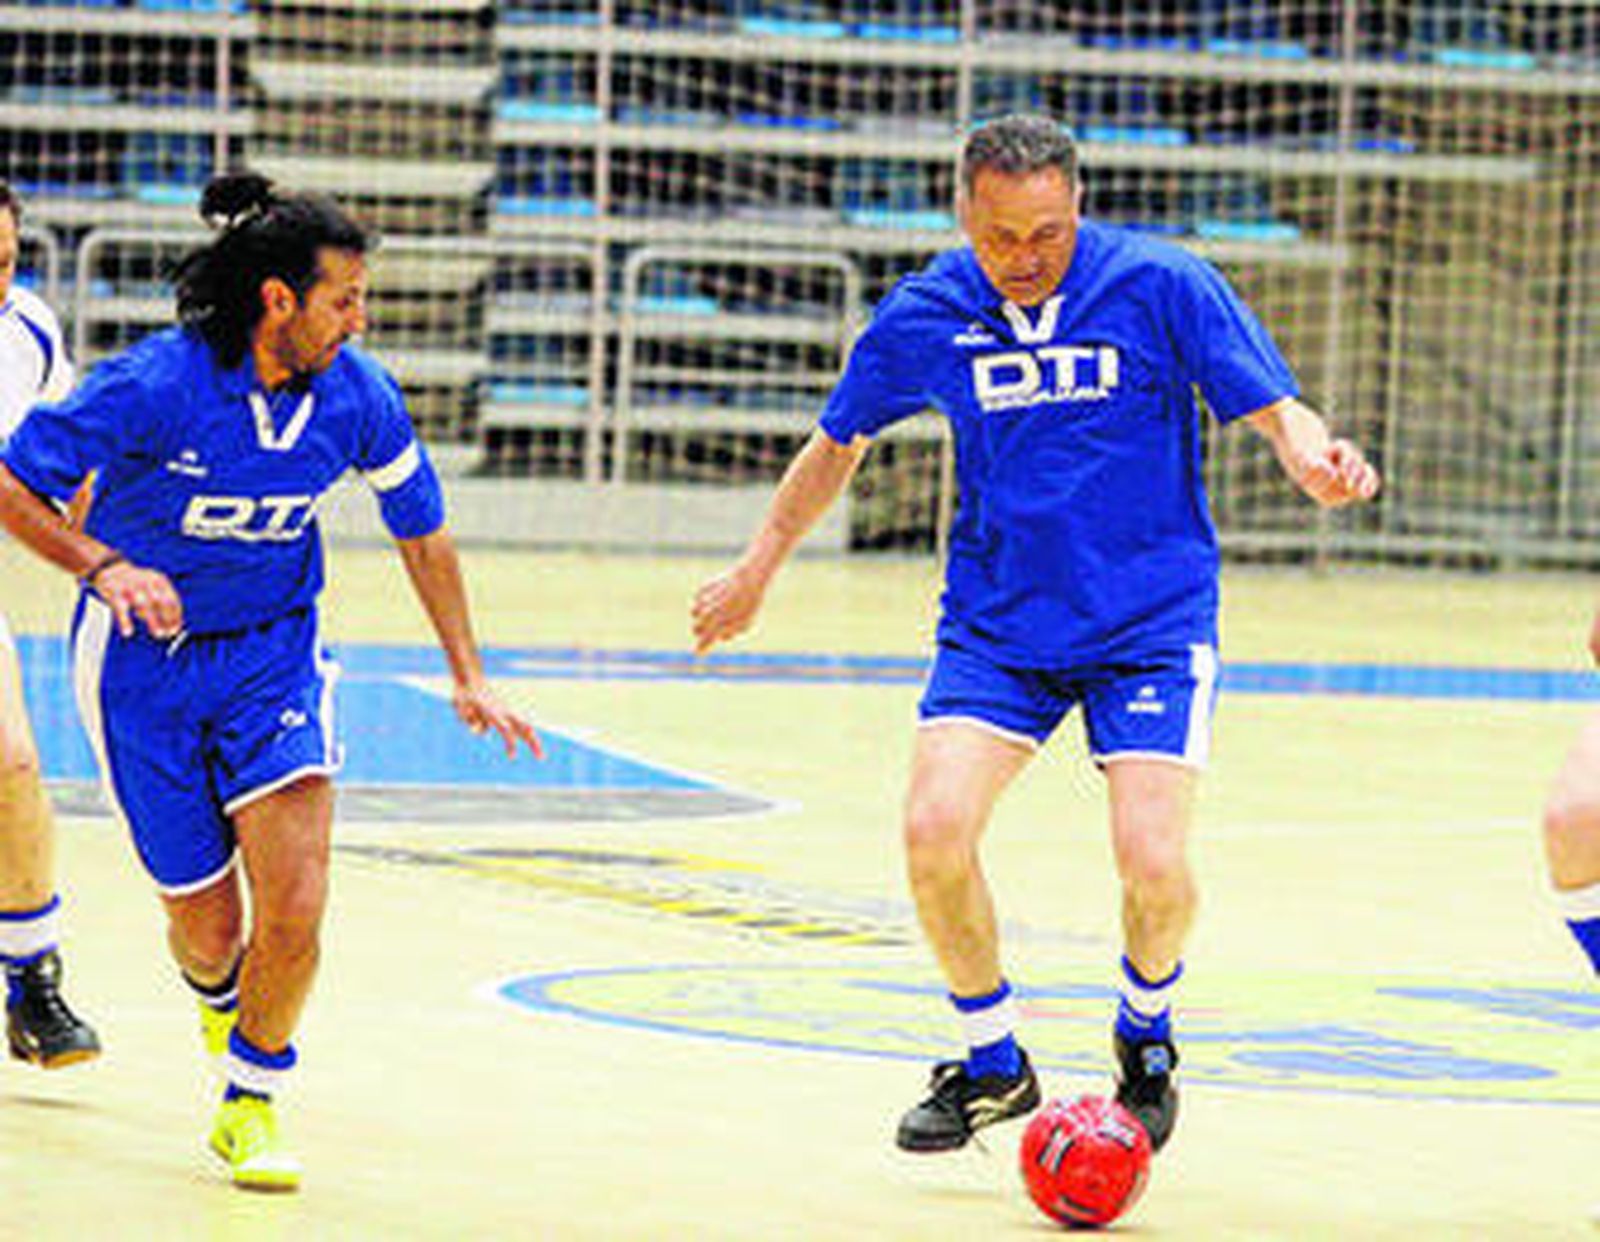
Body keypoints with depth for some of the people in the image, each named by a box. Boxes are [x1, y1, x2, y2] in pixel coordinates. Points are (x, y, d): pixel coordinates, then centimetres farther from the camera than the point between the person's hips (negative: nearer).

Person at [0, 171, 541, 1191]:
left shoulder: (358, 396, -10)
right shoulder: (156, 385, -22)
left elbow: (422, 529, 8)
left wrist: (470, 678, 8)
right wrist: (104, 565, -29)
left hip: (275, 651, 3)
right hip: (145, 658, -2)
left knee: (295, 911, -16)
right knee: (209, 929, 2)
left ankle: (252, 1101, 10)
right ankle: (214, 984, 43)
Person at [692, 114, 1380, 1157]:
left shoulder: (1162, 287, -10)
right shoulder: (926, 317, -2)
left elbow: (1277, 410, -8)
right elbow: (840, 442, 15)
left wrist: (1316, 458, -31)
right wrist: (759, 568, 21)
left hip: (1150, 627, -2)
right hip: (995, 627, 2)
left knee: (1153, 864, -17)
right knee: (934, 832, -17)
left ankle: (1146, 1035, 18)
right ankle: (992, 1064, 8)